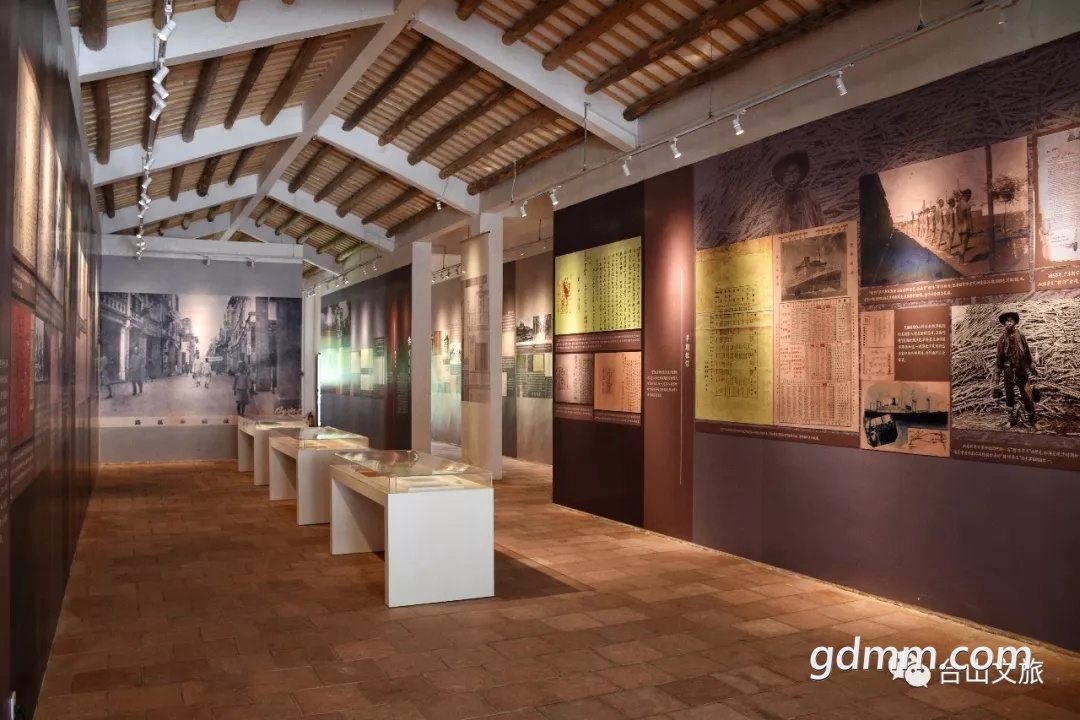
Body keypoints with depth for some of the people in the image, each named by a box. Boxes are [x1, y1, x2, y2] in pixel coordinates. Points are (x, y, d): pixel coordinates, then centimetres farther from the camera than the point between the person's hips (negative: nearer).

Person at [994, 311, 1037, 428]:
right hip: (1008, 371, 1)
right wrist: (997, 374, 3)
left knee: (1026, 395, -2)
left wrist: (1031, 366, 4)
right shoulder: (1002, 338, -2)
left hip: (1021, 370, -1)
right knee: (1009, 396, 9)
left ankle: (1031, 419, 8)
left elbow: (1027, 352, 3)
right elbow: (1000, 357, 2)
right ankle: (1012, 419, 20)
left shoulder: (1020, 336, -2)